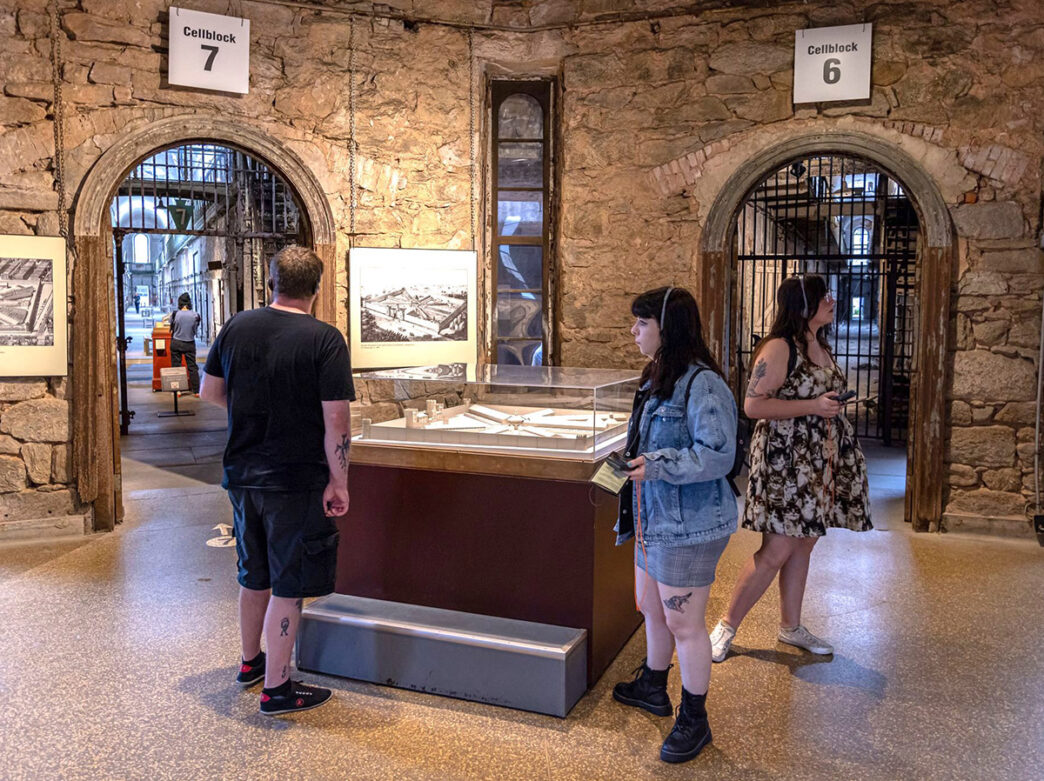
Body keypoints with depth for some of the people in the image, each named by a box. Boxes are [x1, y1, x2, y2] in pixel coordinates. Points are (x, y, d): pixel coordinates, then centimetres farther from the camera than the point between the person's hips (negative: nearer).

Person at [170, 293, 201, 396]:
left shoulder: (175, 314, -10)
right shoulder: (195, 315, -8)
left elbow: (171, 330, 1)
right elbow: (195, 331, 2)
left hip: (176, 343, 0)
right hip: (190, 344, 1)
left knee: (176, 367, 8)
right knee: (192, 367, 7)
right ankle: (196, 391, 8)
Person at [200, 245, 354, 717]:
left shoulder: (237, 327, 1)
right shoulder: (324, 340, -14)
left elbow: (210, 390, 11)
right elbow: (337, 419, -18)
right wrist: (338, 482, -10)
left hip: (242, 474, 6)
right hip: (296, 480, -6)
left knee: (254, 575, 23)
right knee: (287, 586, 6)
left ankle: (251, 661, 41)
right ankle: (275, 688, 15)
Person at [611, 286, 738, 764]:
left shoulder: (703, 384, -20)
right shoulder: (657, 378, 11)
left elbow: (718, 455, -25)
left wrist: (658, 465, -28)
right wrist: (633, 459, 13)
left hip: (690, 526, -10)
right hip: (656, 519, 10)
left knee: (683, 622, 2)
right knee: (650, 606, 23)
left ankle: (694, 721, 21)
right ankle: (652, 688, 45)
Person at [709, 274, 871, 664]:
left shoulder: (822, 347, 14)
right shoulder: (779, 349, -14)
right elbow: (753, 405, -20)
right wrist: (813, 406, -20)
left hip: (818, 460, 9)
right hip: (784, 459, -9)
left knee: (804, 544, 13)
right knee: (777, 550, -8)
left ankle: (790, 626, 27)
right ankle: (726, 626, 6)